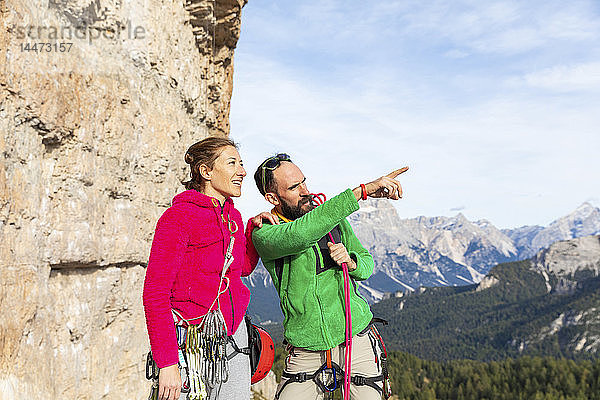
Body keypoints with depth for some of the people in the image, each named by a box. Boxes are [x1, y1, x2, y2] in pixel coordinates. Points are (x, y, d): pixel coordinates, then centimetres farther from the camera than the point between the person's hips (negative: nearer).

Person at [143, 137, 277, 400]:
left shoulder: (233, 216, 8)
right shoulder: (178, 217, -13)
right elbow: (155, 293, -16)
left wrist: (254, 229, 8)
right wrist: (167, 363, -20)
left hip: (233, 334, 7)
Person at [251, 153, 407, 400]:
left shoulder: (334, 218, 5)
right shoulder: (263, 234, -11)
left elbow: (367, 263, 12)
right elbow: (301, 234, -32)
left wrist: (350, 262, -14)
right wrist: (362, 191, -36)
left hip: (357, 339, 3)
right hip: (306, 351, -2)